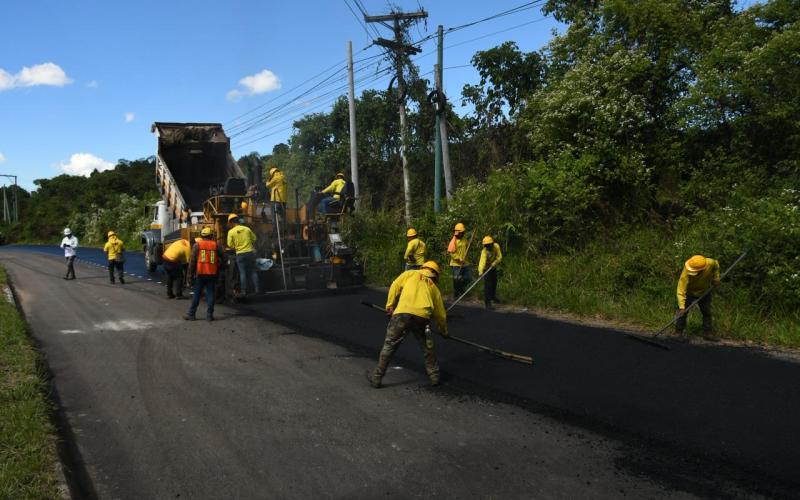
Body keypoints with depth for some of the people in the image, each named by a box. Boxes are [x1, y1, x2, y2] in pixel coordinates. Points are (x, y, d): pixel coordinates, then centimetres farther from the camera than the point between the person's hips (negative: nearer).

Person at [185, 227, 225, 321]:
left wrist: (191, 274, 2)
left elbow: (192, 260, -2)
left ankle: (191, 314, 11)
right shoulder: (216, 245, 4)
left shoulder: (197, 245, 1)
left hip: (200, 274, 0)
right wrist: (218, 269, 17)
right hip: (212, 274, 0)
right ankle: (209, 315, 4)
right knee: (211, 294, 6)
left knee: (196, 294, 7)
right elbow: (222, 259, 5)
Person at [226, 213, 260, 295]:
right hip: (250, 252, 2)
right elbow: (254, 238, 10)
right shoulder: (247, 229, 0)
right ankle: (257, 289, 7)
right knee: (253, 272, 8)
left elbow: (230, 245, -3)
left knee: (242, 273, 5)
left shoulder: (231, 232, -6)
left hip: (240, 254, -2)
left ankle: (244, 291, 5)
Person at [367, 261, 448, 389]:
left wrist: (390, 305, 16)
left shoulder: (411, 273, 26)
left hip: (403, 313, -2)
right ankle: (434, 376, 30)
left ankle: (376, 378, 12)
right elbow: (440, 314, 33)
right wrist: (444, 331, 46)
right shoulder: (434, 288, 30)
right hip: (423, 317, 2)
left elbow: (395, 286, 11)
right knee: (427, 346, 23)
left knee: (389, 345, 6)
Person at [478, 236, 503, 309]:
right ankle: (487, 302, -11)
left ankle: (493, 296, 48)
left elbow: (499, 256, -17)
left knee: (494, 282, 23)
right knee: (487, 285, -16)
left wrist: (495, 262, -37)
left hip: (493, 267, 6)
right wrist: (480, 271, -63)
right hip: (486, 268, -6)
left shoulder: (496, 247, -21)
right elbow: (482, 261, -48)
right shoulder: (484, 251, -35)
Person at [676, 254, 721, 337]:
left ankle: (707, 333, 25)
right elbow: (681, 291, -40)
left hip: (704, 293, 3)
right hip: (689, 293, -3)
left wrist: (716, 279, -5)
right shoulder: (686, 274, -40)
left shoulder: (711, 263, -31)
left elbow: (716, 265, -2)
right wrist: (682, 307, -45)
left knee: (707, 312, 11)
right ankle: (679, 332, 6)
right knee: (682, 313, -6)